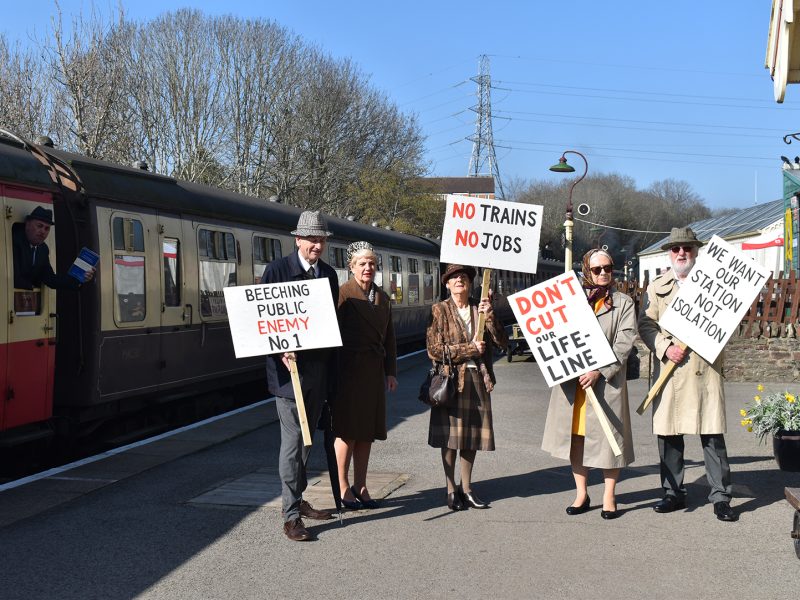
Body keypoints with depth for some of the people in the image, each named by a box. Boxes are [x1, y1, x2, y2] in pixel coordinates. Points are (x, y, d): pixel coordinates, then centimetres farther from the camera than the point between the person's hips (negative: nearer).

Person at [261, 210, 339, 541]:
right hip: (290, 368, -6)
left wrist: (332, 370, 12)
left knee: (306, 438, 15)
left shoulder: (329, 274, 11)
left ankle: (297, 499, 28)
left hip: (319, 370, 6)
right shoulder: (277, 270, -6)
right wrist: (281, 352, -21)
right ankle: (291, 515, -1)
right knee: (292, 440, -6)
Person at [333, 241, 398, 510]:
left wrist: (390, 372, 11)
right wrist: (333, 373, -16)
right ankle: (343, 488, 9)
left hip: (374, 371, 6)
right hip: (349, 369, -6)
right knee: (347, 430, 0)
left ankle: (360, 486, 19)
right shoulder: (343, 294, -6)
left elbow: (389, 337, 17)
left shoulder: (382, 297, 14)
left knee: (367, 431, 10)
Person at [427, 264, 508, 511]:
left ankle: (466, 487, 22)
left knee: (473, 436, 10)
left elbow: (502, 342, 1)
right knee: (450, 436, 0)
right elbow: (434, 350, -10)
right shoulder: (440, 310, -2)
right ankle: (451, 490, 11)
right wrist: (469, 349, -11)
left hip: (478, 379, 4)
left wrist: (490, 317, -14)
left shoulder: (480, 308, 10)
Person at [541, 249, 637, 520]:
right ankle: (581, 493, 20)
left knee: (608, 436, 1)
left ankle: (609, 496, 13)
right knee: (575, 436, 7)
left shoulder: (623, 304, 4)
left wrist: (599, 372, -15)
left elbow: (623, 345, -5)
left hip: (607, 381, -2)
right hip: (571, 380, 2)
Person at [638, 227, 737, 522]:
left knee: (713, 434, -3)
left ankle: (721, 496, 5)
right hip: (670, 368, 1)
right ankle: (673, 493, 16)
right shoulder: (657, 286, 12)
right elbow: (646, 324, 4)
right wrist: (665, 347, -11)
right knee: (668, 434, 4)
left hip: (706, 368, -1)